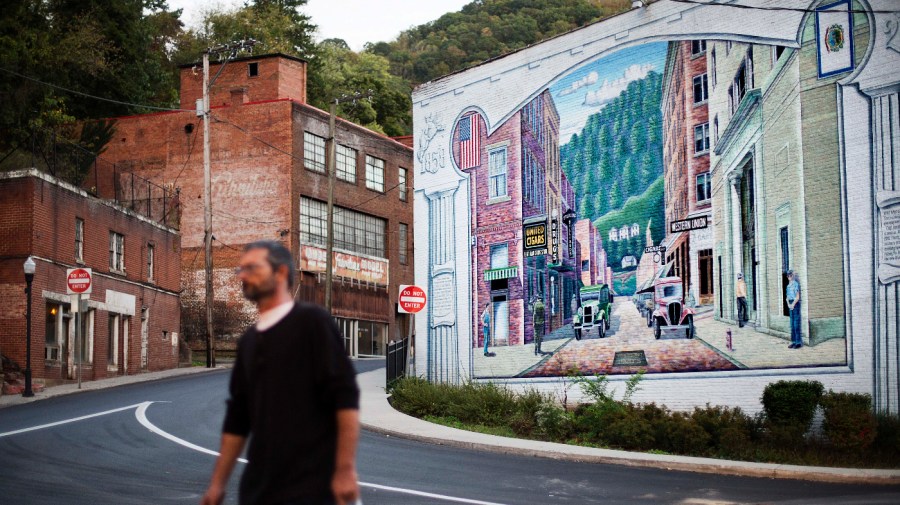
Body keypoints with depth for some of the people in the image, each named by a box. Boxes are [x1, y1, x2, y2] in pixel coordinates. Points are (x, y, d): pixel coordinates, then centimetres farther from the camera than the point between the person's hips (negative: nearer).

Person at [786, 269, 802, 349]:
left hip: (795, 303, -8)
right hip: (791, 304, 8)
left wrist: (793, 304, -12)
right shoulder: (788, 285, 15)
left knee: (796, 323, -8)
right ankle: (794, 341, 12)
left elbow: (797, 297, -11)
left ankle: (799, 342, -6)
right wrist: (788, 304, 1)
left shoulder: (795, 284, -9)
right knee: (792, 324, 9)